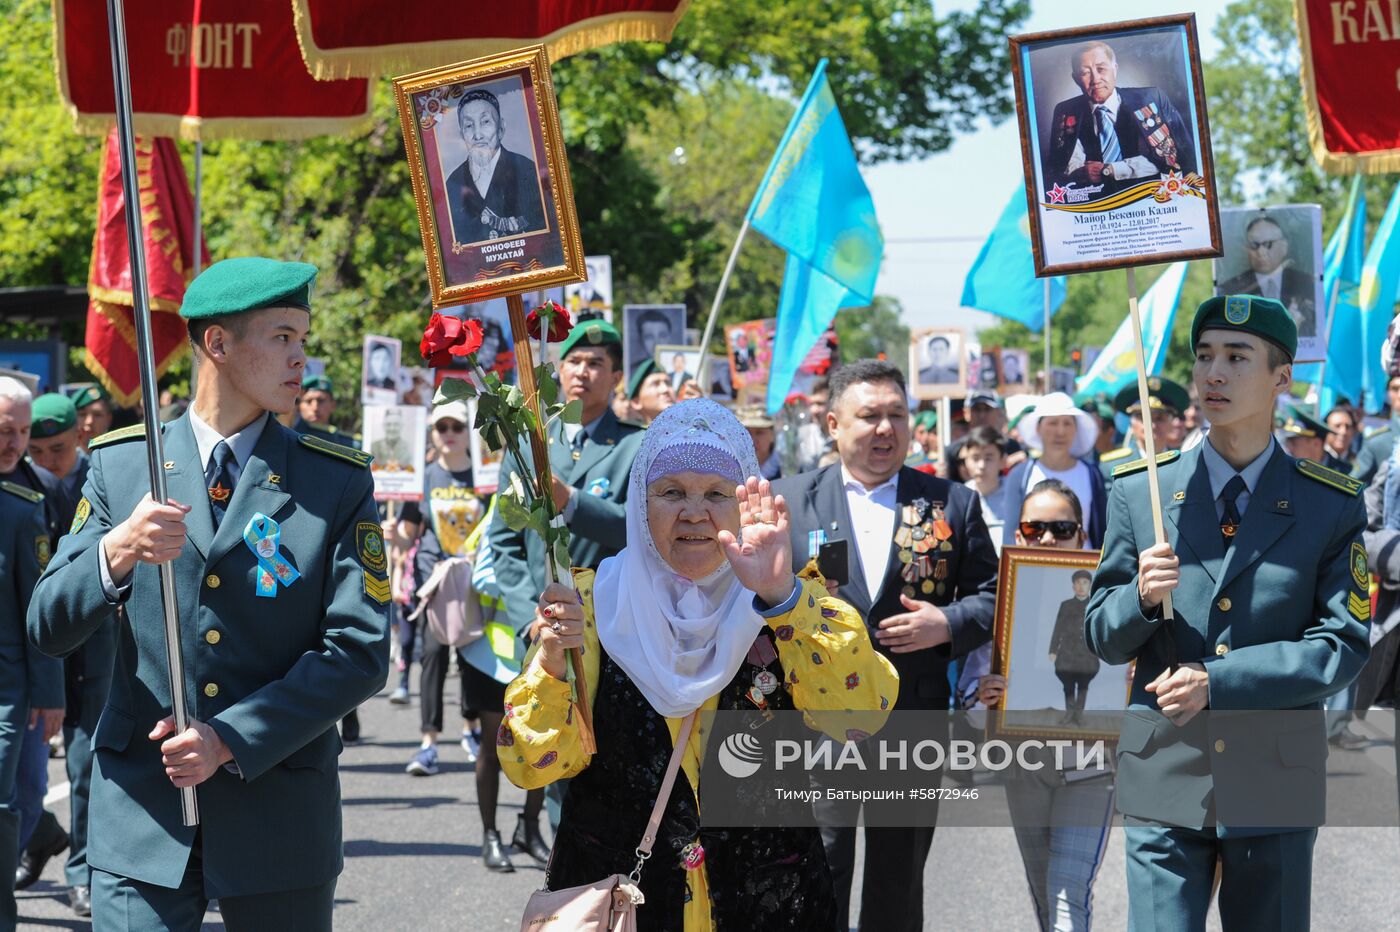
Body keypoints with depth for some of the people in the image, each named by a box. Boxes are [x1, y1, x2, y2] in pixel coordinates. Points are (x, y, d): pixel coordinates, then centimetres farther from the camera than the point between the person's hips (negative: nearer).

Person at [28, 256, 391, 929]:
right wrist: (115, 554, -20)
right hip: (141, 814, 0)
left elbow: (360, 651, -6)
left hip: (281, 816, 0)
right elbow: (49, 630, 1)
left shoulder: (338, 483, 2)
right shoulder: (119, 465, 5)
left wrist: (230, 740, -15)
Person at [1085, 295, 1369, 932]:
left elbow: (1343, 646, -6)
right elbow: (1102, 639, 7)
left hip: (1277, 783, 0)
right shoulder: (1139, 493, 5)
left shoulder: (1332, 507, 2)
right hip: (1165, 780, 0)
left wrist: (1217, 681, -15)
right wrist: (1141, 597, -16)